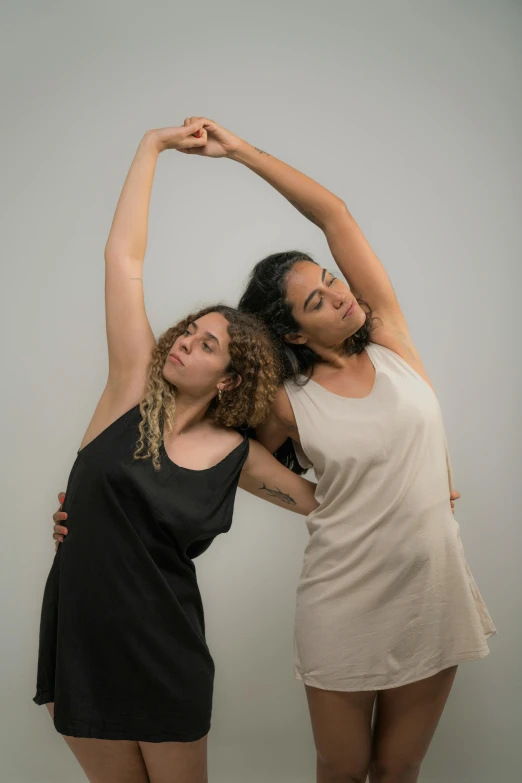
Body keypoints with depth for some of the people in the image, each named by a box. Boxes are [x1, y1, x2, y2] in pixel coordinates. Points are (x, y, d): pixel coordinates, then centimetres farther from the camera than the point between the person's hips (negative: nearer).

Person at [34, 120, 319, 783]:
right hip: (80, 641, 0)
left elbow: (326, 501, 9)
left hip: (165, 653, 0)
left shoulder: (236, 454, -3)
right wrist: (153, 144, -8)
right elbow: (123, 255, -10)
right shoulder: (133, 388, -7)